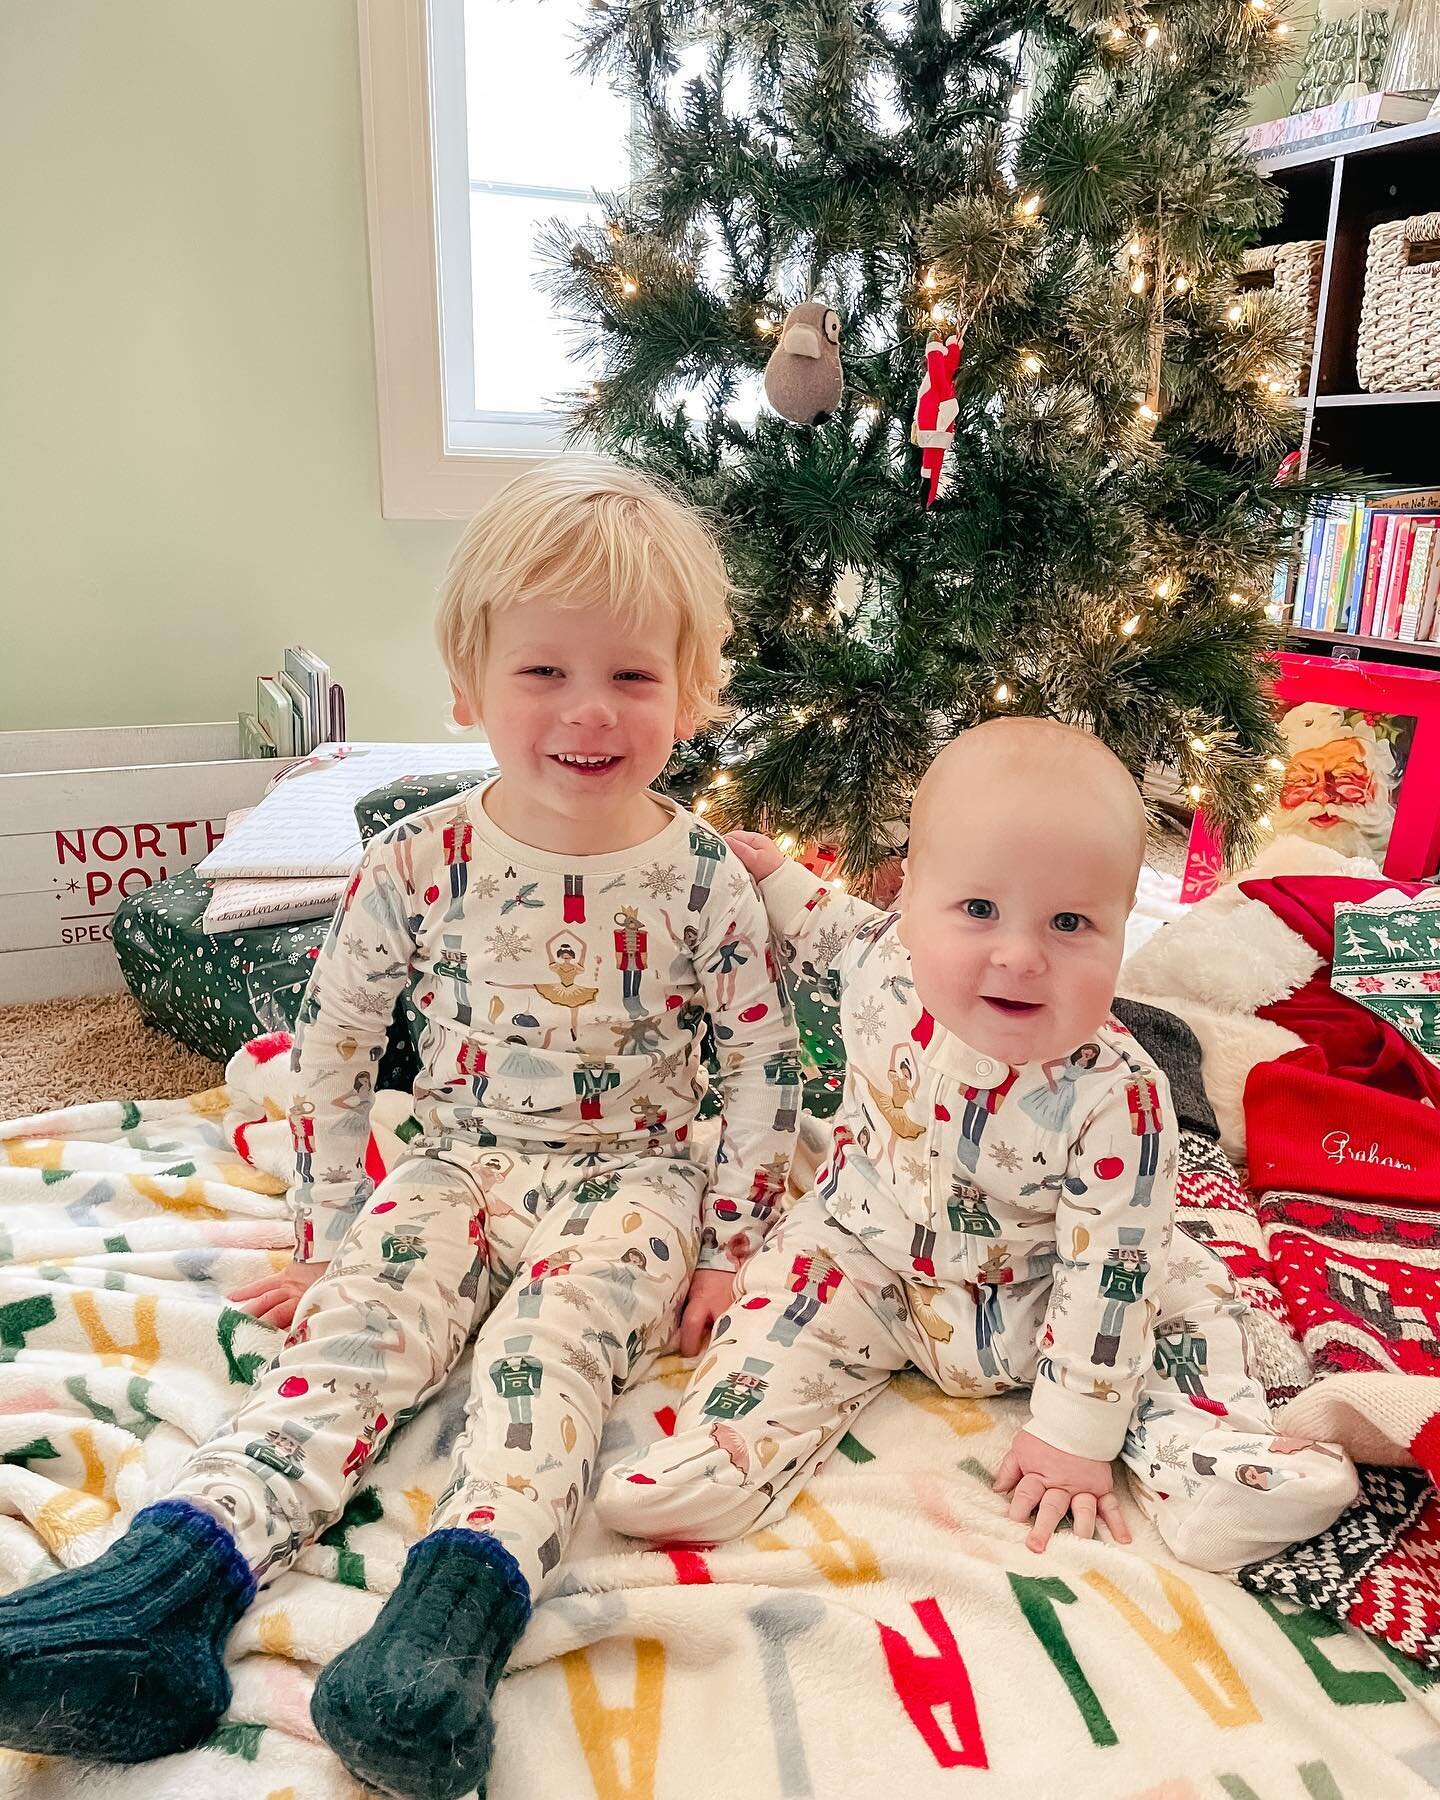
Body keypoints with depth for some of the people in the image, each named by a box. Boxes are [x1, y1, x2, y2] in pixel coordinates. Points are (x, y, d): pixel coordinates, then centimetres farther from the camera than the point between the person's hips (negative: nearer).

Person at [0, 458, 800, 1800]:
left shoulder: (704, 876, -7)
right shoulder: (419, 866, -6)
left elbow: (762, 1067, 1)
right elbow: (328, 1051, 2)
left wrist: (727, 1248, -2)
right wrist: (325, 1233, 3)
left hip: (632, 1174, -1)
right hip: (456, 1161, 2)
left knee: (551, 1331, -30)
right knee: (354, 1317, -22)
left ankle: (465, 1597, -42)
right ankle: (179, 1570, -34)